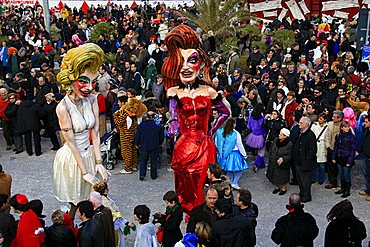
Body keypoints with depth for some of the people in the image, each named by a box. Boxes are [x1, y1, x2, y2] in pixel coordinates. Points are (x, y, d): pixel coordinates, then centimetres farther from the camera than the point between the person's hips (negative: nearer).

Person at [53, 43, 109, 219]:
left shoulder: (92, 100, -8)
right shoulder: (63, 107, -23)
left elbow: (95, 132, -7)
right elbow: (71, 143, -20)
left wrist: (98, 163, -10)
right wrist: (84, 172, -17)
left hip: (89, 153, 4)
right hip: (71, 157, -4)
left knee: (88, 197, 17)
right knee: (76, 200, 11)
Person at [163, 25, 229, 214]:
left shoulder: (208, 91, 1)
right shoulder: (174, 92, -1)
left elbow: (225, 113, 12)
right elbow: (174, 116, -17)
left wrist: (211, 132, 5)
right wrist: (174, 126, -38)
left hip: (204, 146, 0)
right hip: (183, 146, 0)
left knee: (202, 185, 3)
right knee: (185, 186, 7)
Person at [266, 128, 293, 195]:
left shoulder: (289, 144, -21)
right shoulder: (276, 140, -4)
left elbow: (289, 155, -17)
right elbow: (271, 149, 10)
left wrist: (283, 159, -31)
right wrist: (270, 157, 9)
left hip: (282, 164, -5)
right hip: (273, 162, 5)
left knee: (282, 177, 9)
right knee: (274, 175, 17)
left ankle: (284, 188, 33)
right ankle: (277, 187, 39)